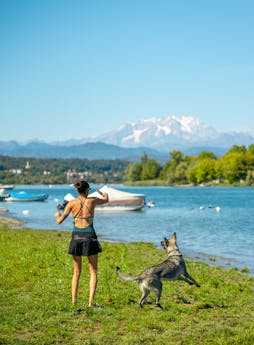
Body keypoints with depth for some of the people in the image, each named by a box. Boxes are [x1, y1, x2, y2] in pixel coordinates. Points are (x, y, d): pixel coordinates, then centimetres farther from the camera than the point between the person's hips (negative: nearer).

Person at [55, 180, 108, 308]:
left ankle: (74, 301, 13)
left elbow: (59, 221, 1)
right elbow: (106, 199, 21)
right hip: (90, 238, -2)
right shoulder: (92, 201, -2)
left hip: (76, 238, 2)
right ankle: (91, 301, -4)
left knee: (76, 272, 15)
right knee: (93, 272, 7)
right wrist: (101, 192, 44)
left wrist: (57, 215, 25)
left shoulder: (72, 203, -2)